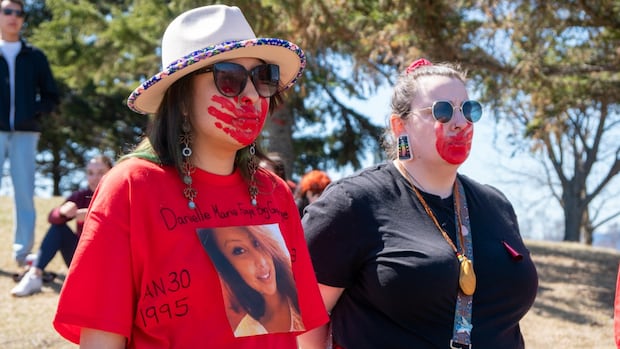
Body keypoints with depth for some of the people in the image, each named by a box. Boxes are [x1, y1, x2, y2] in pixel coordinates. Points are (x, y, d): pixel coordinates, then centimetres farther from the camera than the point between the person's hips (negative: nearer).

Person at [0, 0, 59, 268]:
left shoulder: (35, 57, 13)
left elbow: (51, 96, 13)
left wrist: (35, 113, -4)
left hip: (25, 134, 1)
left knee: (25, 195, 0)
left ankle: (23, 253, 6)